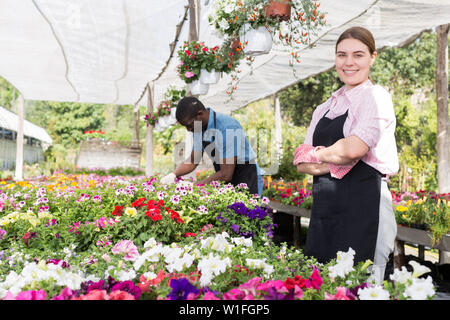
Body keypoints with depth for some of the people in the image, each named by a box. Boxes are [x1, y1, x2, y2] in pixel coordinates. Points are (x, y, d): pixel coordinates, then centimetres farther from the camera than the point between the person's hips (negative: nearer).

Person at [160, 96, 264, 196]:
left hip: (247, 181, -7)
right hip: (226, 184, 7)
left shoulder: (227, 128, -26)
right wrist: (173, 175, -8)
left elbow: (226, 174, -26)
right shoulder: (199, 128, 0)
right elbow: (193, 161, 11)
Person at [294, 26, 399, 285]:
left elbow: (353, 149, -18)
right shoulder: (325, 108, 16)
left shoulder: (376, 96, -3)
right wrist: (335, 164, -9)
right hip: (325, 206, 7)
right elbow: (302, 163, 9)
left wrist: (319, 154, 0)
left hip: (363, 204, -6)